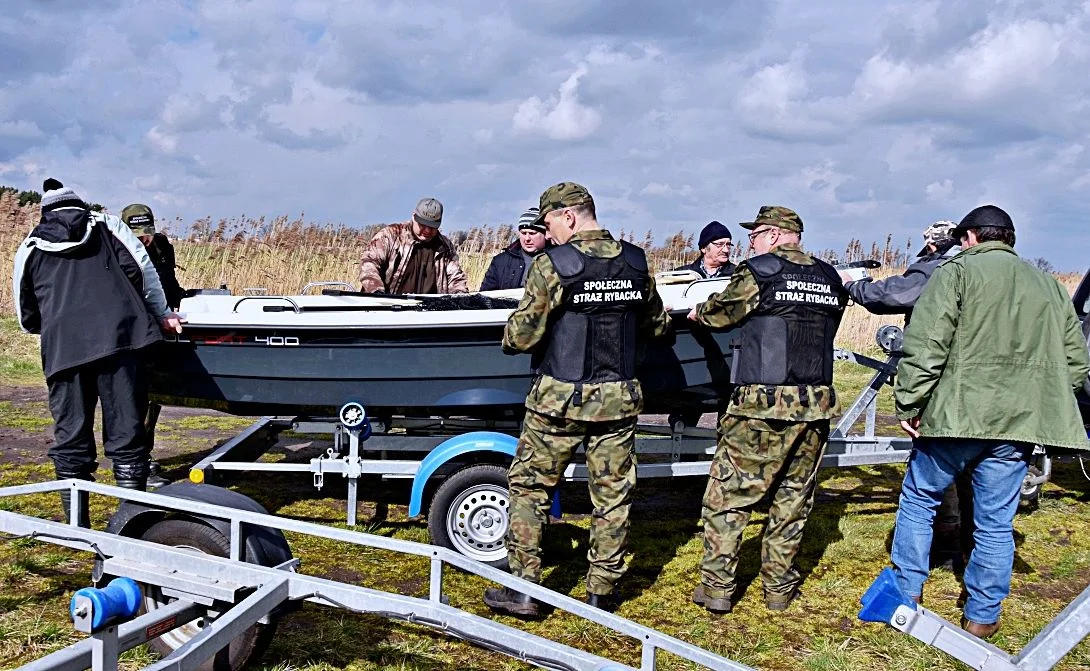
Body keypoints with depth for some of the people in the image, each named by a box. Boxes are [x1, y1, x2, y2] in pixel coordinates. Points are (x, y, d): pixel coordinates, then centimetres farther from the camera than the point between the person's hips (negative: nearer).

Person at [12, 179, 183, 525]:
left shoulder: (29, 247, 23)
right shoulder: (106, 224, 20)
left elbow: (27, 318, 25)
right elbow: (141, 269, 9)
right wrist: (161, 314, 18)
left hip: (62, 350, 1)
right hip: (118, 338, -1)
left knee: (71, 437, 9)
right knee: (126, 431, 3)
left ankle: (76, 526, 14)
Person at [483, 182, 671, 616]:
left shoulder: (552, 264, -12)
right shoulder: (636, 263, 4)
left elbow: (523, 334, -13)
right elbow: (658, 327, 15)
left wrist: (510, 339, 9)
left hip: (559, 399, -4)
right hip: (619, 398, 4)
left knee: (529, 486, 9)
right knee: (613, 495, 11)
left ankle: (523, 588, 11)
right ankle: (602, 592, 18)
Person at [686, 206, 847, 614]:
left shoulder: (757, 273, -6)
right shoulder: (831, 280, 11)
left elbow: (719, 313, 7)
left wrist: (699, 312, 28)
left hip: (763, 404, -5)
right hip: (816, 405, 6)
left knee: (728, 496, 4)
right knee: (793, 497, 14)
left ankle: (716, 588, 6)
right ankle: (779, 588, 21)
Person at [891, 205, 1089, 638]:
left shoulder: (957, 272, -1)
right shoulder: (1051, 286, 16)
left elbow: (925, 347, -12)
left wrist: (909, 405, -6)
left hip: (959, 412, -4)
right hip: (1020, 423, 4)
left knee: (919, 498, 15)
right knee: (996, 522, 11)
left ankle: (907, 592, 19)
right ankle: (983, 618, 18)